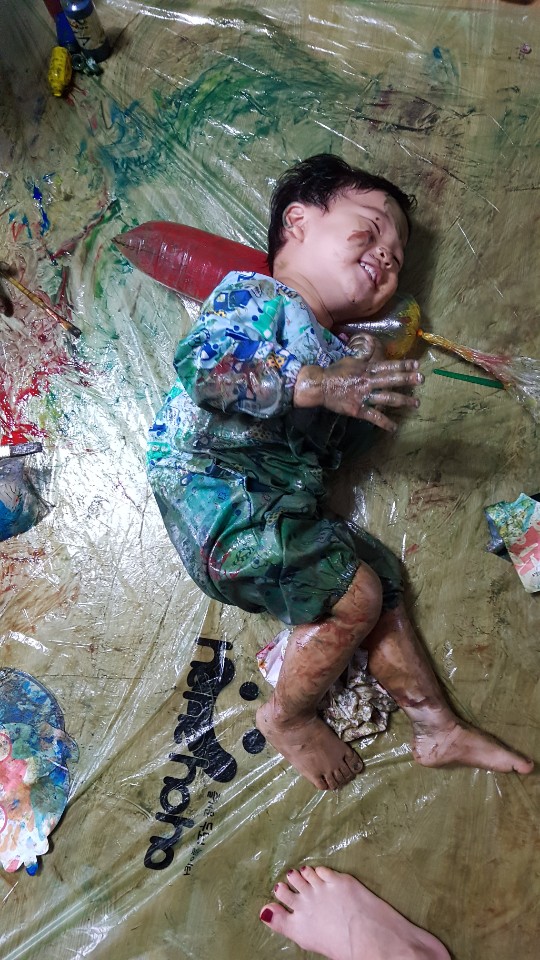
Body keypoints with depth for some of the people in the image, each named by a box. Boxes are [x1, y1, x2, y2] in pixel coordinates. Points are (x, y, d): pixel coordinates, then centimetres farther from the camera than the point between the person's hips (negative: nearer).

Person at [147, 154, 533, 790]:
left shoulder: (336, 354, 23)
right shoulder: (254, 296, -2)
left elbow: (326, 450, 22)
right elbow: (199, 363, -20)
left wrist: (367, 395, 6)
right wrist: (316, 385, -24)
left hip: (288, 502, 9)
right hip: (213, 483, -9)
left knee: (383, 582, 8)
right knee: (355, 595, -15)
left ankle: (437, 728, 23)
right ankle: (289, 718, 11)